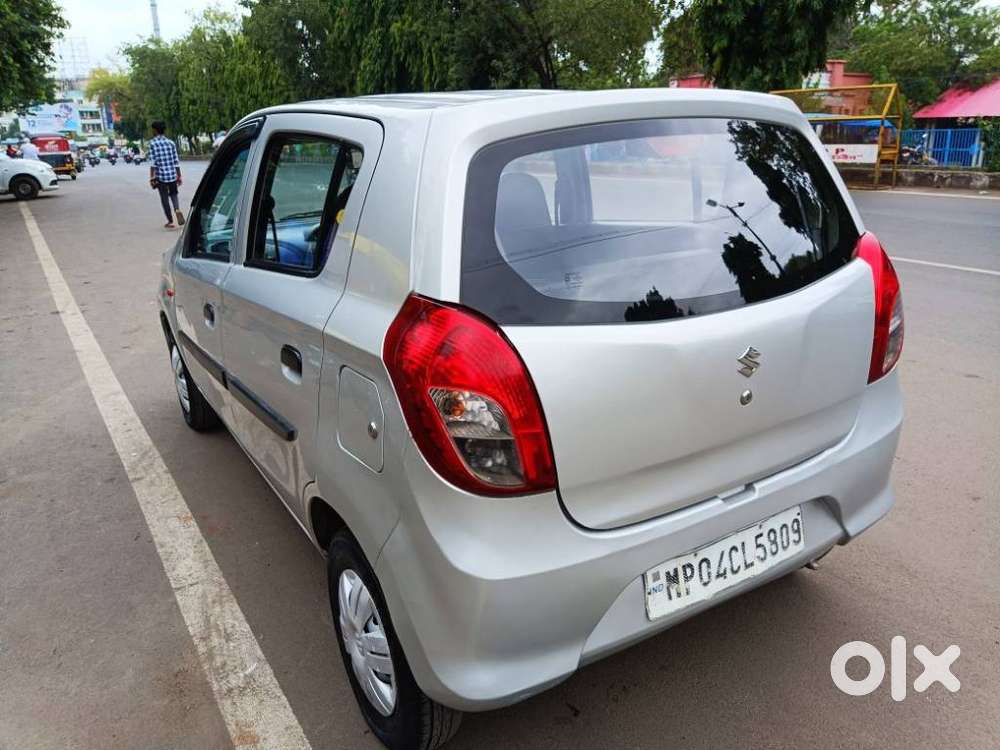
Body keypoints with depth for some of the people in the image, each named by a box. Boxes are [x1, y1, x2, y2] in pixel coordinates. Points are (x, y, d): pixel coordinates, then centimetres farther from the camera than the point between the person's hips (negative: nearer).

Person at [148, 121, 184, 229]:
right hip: (172, 174, 3)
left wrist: (152, 177, -9)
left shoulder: (153, 143, -5)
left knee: (164, 198, 7)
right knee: (173, 193, 19)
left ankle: (170, 221, 11)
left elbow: (153, 162, -11)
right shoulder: (170, 143, 6)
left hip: (161, 175, -3)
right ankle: (177, 209, -11)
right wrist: (179, 176, 13)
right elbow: (176, 161, 6)